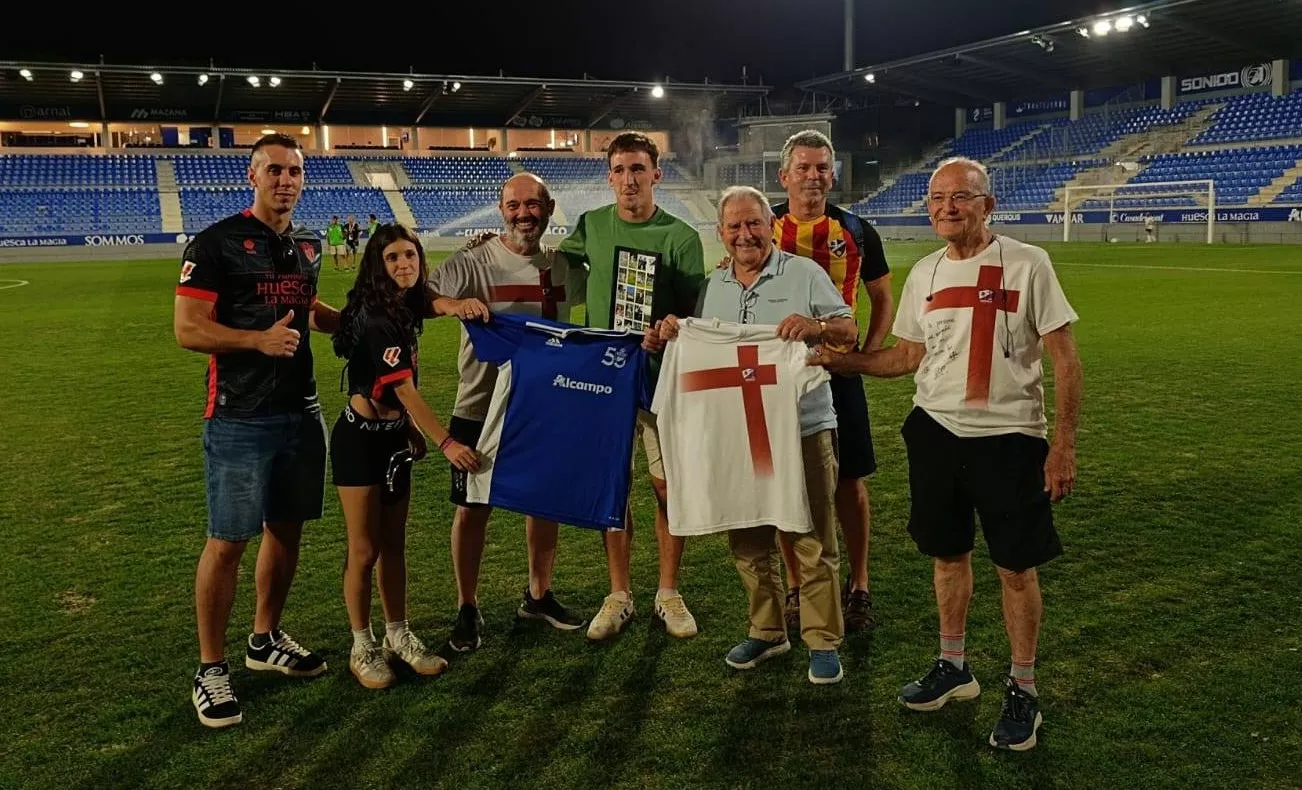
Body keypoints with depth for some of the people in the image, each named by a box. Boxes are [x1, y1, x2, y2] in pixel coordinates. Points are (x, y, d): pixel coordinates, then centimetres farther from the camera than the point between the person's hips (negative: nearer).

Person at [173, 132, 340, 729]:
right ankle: (211, 669, 12)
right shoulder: (217, 242, -9)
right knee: (227, 542, -2)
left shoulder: (308, 245, 12)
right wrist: (258, 339, -26)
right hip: (240, 418, -7)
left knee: (286, 529, 14)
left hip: (302, 411, 7)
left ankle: (265, 641, 32)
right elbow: (187, 329, -14)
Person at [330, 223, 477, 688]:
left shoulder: (404, 309, 4)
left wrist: (413, 432, 10)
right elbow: (406, 391, -24)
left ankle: (398, 636, 25)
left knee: (393, 544, 14)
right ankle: (362, 648, 16)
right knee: (365, 549, 2)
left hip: (396, 437, 8)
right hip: (361, 440, -8)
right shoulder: (376, 319, -22)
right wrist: (446, 443, -24)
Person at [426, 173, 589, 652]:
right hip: (482, 409, -4)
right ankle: (467, 609, 21)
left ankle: (539, 596, 34)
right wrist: (453, 303, -41)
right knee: (473, 509, 4)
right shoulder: (473, 264, -10)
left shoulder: (564, 267, 4)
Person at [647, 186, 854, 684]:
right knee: (748, 541, 12)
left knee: (813, 543, -1)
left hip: (803, 428, -5)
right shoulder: (713, 285, 14)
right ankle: (766, 631, 28)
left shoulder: (804, 274, 0)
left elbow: (849, 331, -4)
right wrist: (670, 336, -1)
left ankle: (823, 643, 11)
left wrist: (815, 327, -24)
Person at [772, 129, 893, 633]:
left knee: (849, 481, 4)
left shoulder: (856, 232, 3)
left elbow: (882, 299, 12)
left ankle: (858, 586, 20)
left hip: (838, 370, 0)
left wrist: (867, 354, -2)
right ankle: (795, 588, 20)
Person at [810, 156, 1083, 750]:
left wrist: (1063, 444, -11)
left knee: (1016, 566, 3)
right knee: (948, 552, 15)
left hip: (1009, 436, -5)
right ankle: (954, 667, 34)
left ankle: (1022, 692, 19)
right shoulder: (923, 274, 8)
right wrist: (840, 360, 4)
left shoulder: (1027, 265, -8)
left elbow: (1064, 360, -7)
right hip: (937, 431, 5)